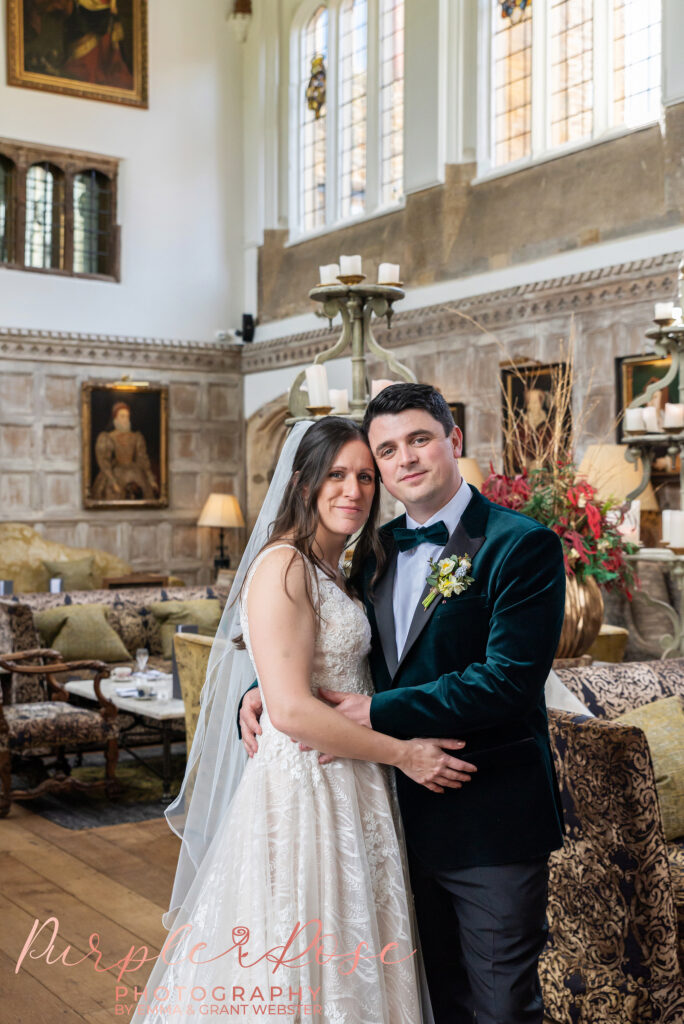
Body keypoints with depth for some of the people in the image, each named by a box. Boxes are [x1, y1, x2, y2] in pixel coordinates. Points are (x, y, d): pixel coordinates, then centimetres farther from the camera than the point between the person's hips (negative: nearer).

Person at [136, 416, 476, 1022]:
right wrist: (401, 754, -15)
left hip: (349, 790, 9)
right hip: (303, 790, -9)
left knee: (349, 968, 17)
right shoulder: (284, 567, -16)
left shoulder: (333, 570, 13)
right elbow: (292, 711, -22)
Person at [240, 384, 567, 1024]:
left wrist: (379, 712, -20)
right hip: (405, 812, 7)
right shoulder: (377, 550, 8)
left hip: (490, 818, -6)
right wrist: (262, 692, -3)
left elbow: (509, 678, -23)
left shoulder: (521, 544, -13)